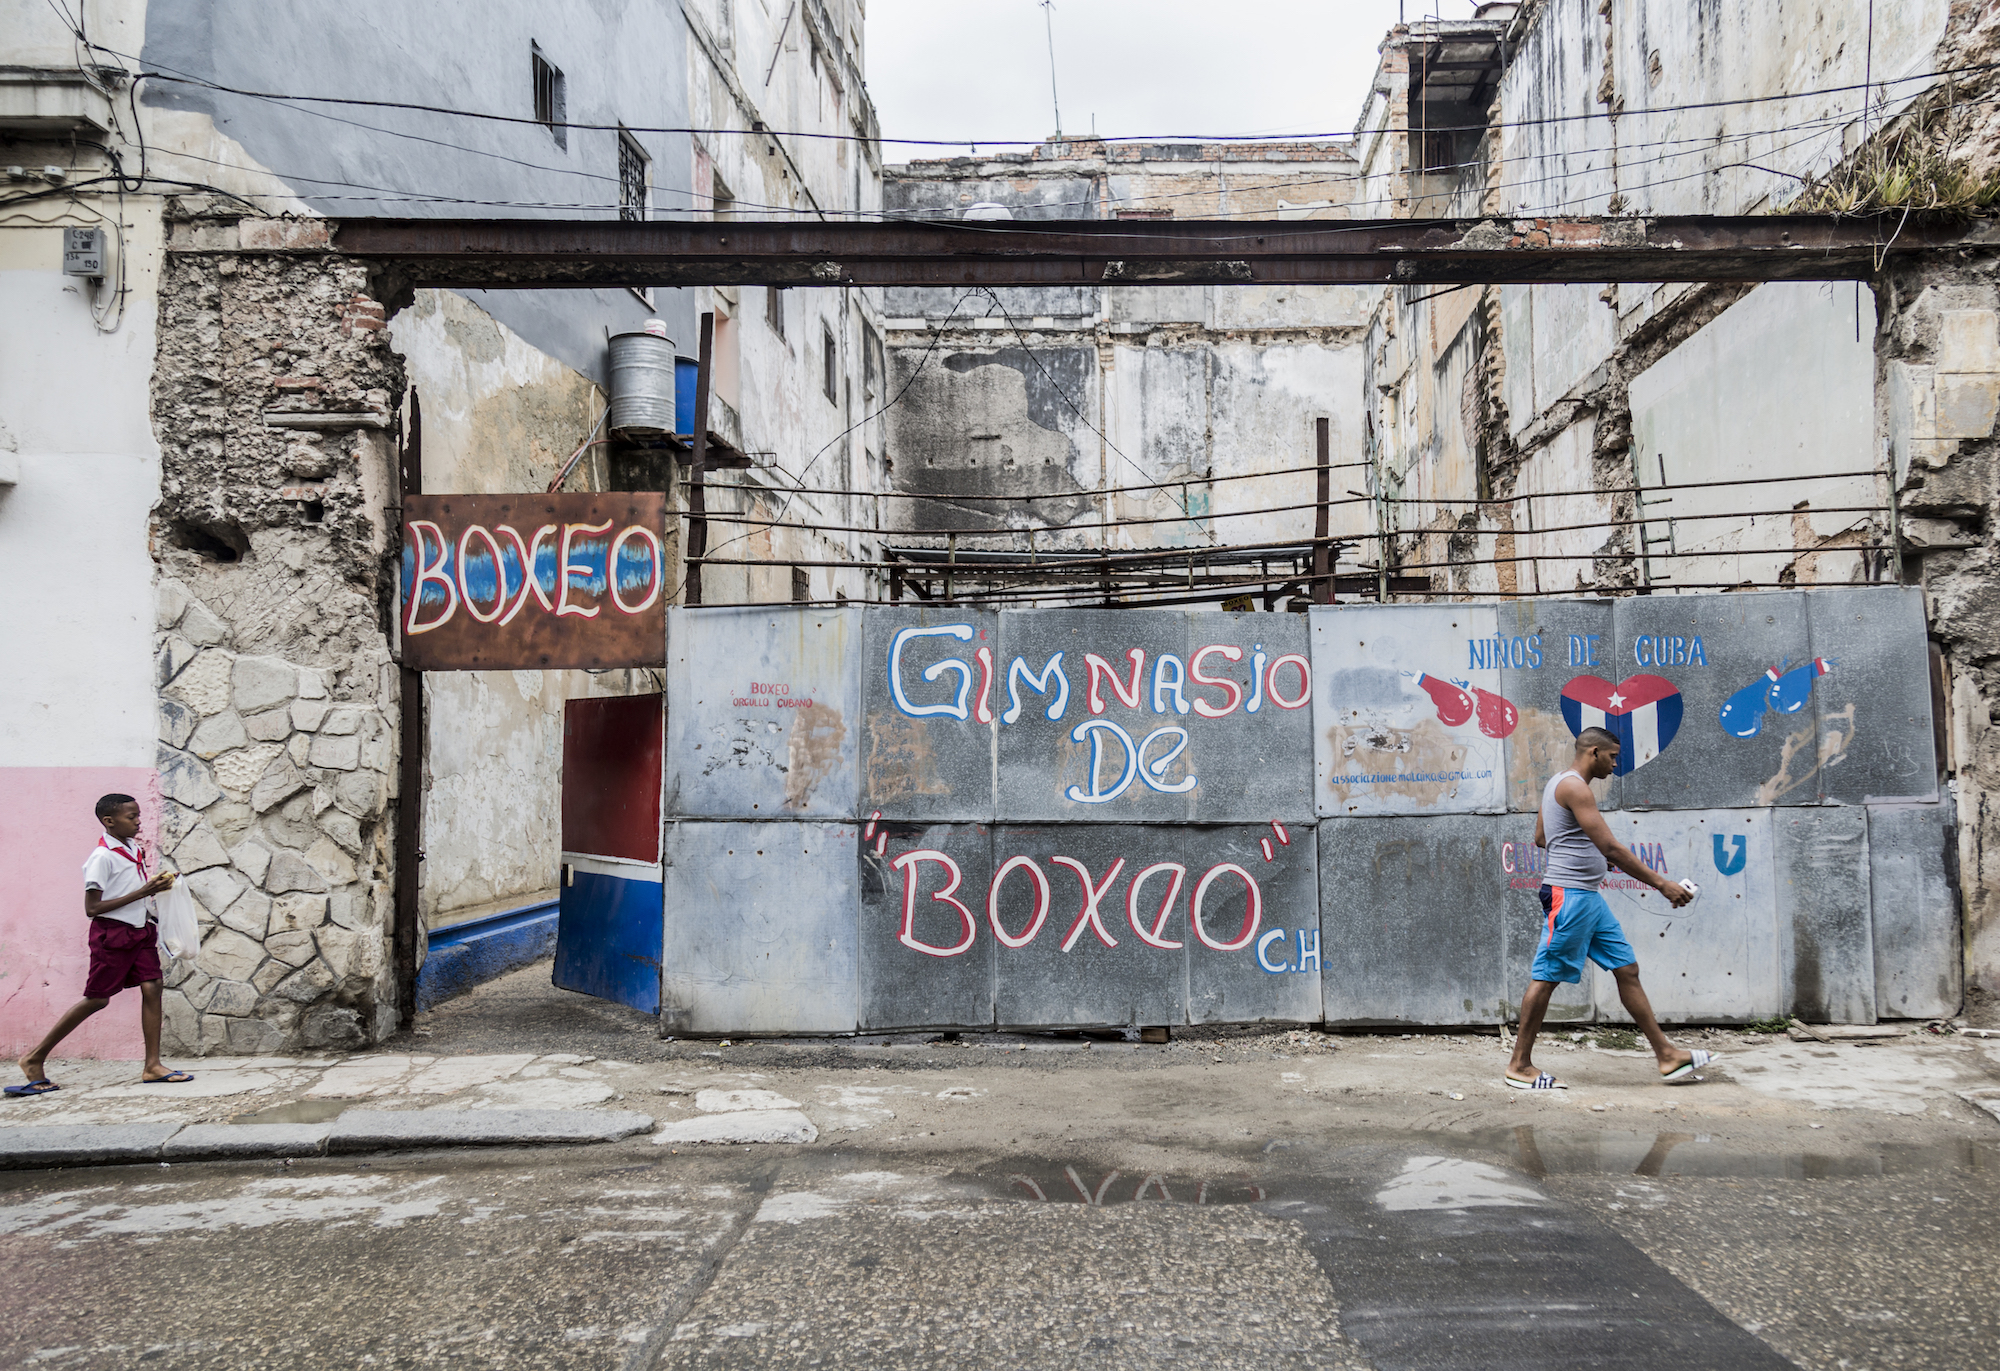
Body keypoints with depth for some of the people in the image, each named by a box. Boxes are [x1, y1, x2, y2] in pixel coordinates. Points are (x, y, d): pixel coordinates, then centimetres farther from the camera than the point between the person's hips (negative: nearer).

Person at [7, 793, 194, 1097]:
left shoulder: (134, 849, 10)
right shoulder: (102, 857, -15)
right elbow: (92, 908, -18)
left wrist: (156, 885, 5)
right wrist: (140, 893, -21)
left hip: (140, 930, 7)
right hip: (112, 933, -7)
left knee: (151, 988, -3)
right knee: (97, 998, 0)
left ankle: (152, 1065, -1)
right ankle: (35, 1058, 16)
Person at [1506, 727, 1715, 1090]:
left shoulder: (1559, 783, 17)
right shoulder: (1574, 787, -15)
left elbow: (1540, 838, 25)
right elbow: (1611, 847, -20)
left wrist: (1590, 851, 23)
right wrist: (1661, 883, -18)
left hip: (1588, 896, 11)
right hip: (1569, 894, -11)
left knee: (1627, 968, 10)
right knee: (1546, 977, -5)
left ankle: (1667, 1056, 14)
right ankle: (1519, 1066, 2)